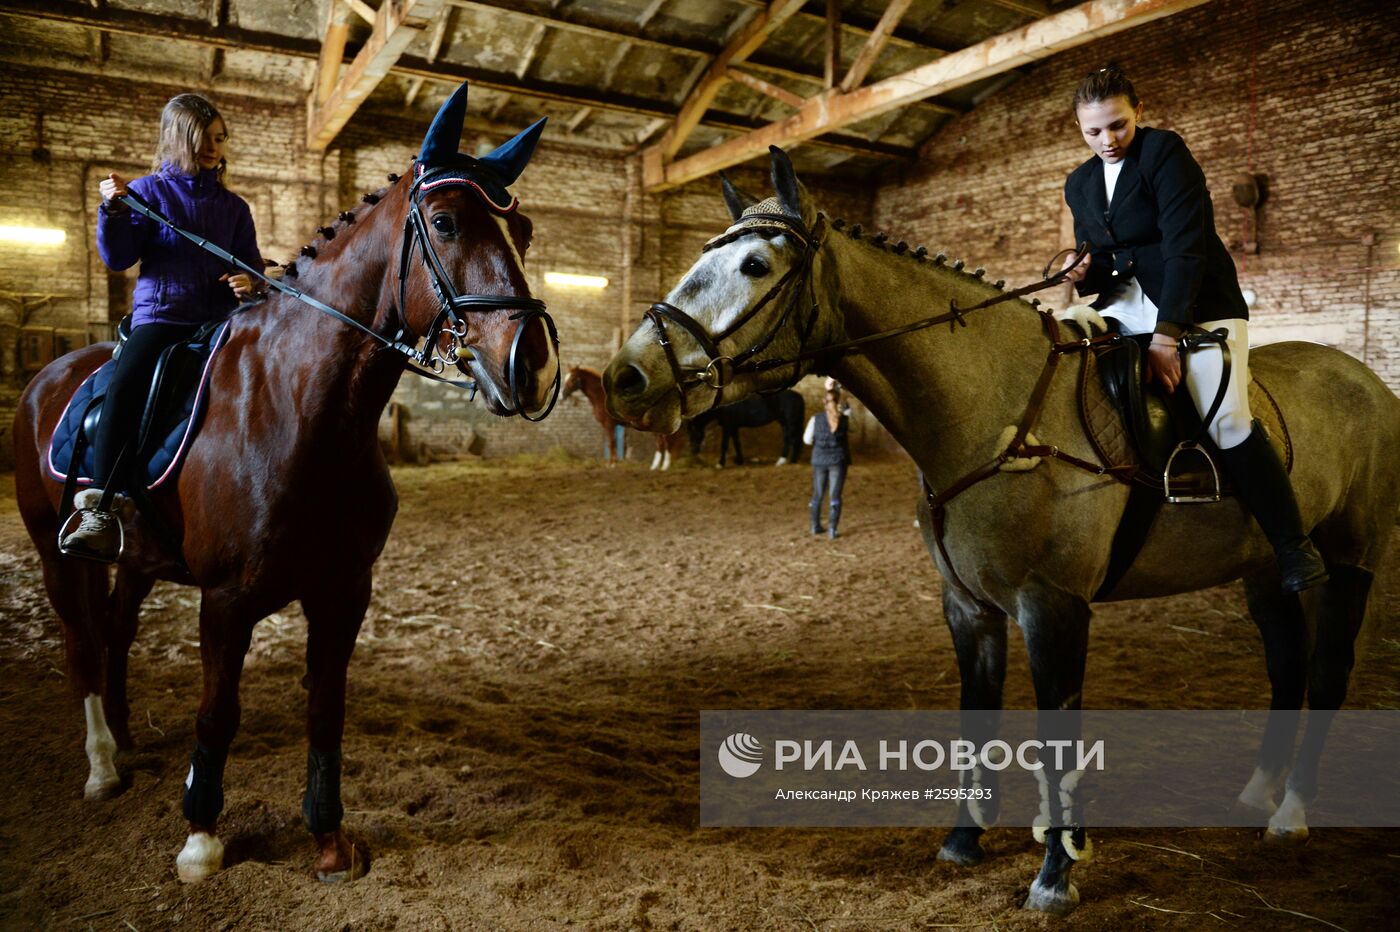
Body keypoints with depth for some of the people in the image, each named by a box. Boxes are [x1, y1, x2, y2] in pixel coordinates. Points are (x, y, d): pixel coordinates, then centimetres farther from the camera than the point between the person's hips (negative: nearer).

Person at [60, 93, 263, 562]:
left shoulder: (234, 206, 16)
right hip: (160, 315, -3)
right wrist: (112, 211, -14)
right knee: (124, 388, -28)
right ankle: (101, 512, -28)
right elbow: (118, 258, 2)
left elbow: (251, 264, 17)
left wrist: (249, 282, -6)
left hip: (219, 318, 3)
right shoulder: (148, 192, 8)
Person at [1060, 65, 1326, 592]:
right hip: (1128, 304, 6)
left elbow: (1185, 245, -16)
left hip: (1197, 303, -6)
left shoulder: (1164, 151, -8)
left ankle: (1295, 549, -6)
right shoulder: (1080, 184, 12)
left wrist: (1167, 335, -22)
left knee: (1227, 420, -23)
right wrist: (1085, 274, -8)